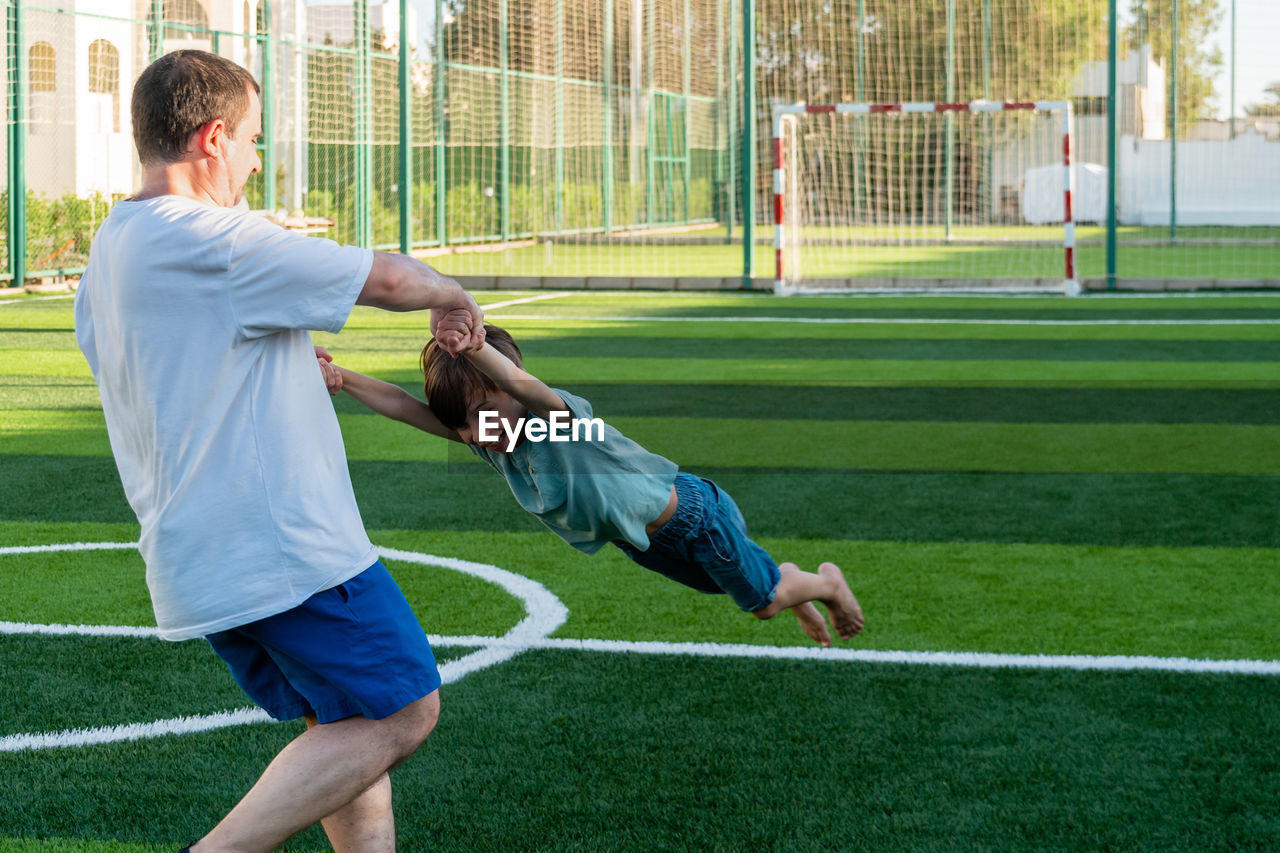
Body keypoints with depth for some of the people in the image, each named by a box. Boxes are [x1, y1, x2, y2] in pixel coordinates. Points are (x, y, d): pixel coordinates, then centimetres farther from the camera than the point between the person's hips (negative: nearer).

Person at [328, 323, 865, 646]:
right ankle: (790, 587, 56)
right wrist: (345, 381, -43)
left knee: (762, 599, 12)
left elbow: (522, 384, -62)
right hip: (643, 542, 7)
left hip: (691, 515, -7)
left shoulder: (558, 414, -38)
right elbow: (404, 406, -27)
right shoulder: (486, 440, -17)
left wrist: (471, 344, -80)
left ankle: (826, 582, 41)